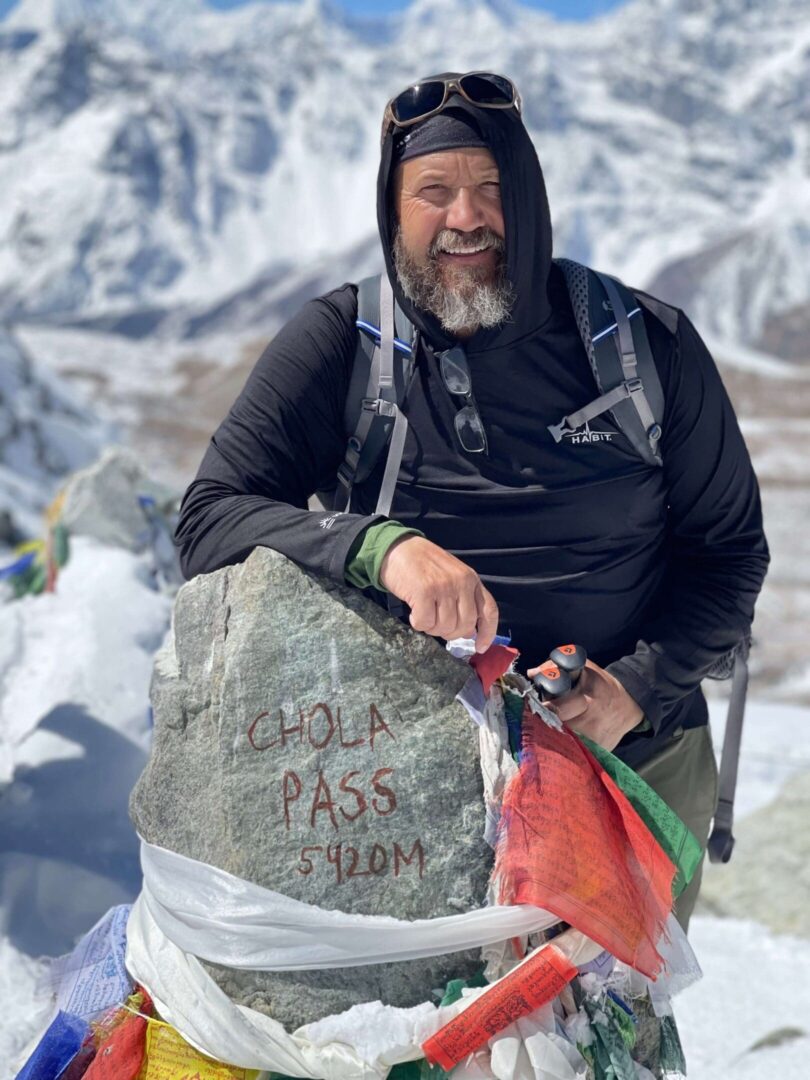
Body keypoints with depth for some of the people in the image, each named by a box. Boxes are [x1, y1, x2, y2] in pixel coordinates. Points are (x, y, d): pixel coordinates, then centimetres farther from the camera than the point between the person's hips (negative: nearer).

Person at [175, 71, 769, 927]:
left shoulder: (647, 344, -3)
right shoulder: (339, 342, -4)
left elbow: (728, 548, 2)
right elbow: (207, 520, -13)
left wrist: (635, 689, -15)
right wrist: (381, 547, -31)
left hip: (637, 761, 2)